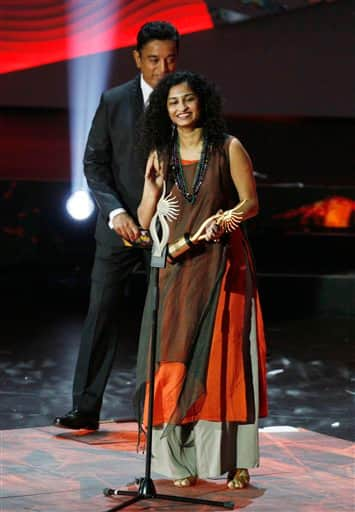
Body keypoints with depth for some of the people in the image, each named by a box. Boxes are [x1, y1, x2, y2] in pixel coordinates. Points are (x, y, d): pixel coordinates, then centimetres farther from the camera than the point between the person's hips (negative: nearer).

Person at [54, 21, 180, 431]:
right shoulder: (114, 102, 1)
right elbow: (94, 163, 0)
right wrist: (116, 211, -13)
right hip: (121, 228, 0)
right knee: (102, 315, -2)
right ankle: (85, 409, 2)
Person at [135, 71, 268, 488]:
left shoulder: (229, 149, 1)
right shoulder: (160, 156, 9)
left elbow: (251, 203, -2)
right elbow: (145, 221, 6)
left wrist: (226, 217, -22)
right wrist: (152, 185, -12)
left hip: (222, 266, -2)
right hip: (176, 266, 3)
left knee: (225, 355, -4)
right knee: (175, 359, -3)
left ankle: (231, 458, 0)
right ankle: (177, 458, -1)